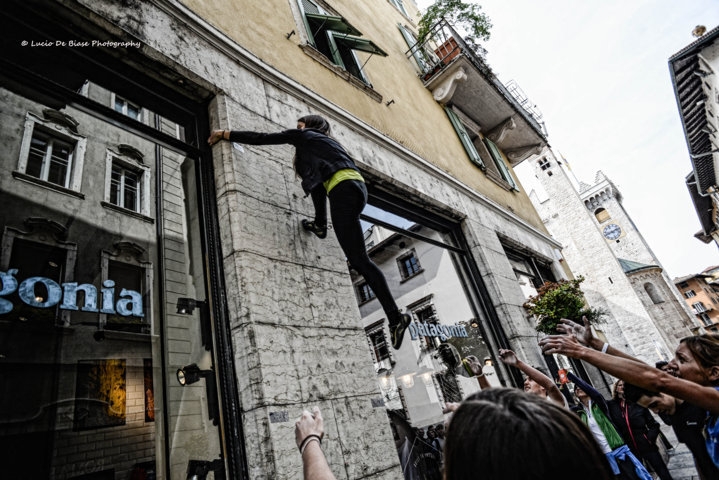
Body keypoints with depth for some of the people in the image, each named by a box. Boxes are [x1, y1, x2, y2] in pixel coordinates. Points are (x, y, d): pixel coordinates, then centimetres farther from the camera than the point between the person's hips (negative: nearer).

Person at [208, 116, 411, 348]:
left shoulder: (306, 135, 19)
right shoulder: (324, 142, 39)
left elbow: (262, 138, 17)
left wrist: (225, 134, 24)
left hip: (344, 189, -8)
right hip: (357, 188, 8)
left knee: (359, 259, -11)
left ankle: (395, 316, -12)